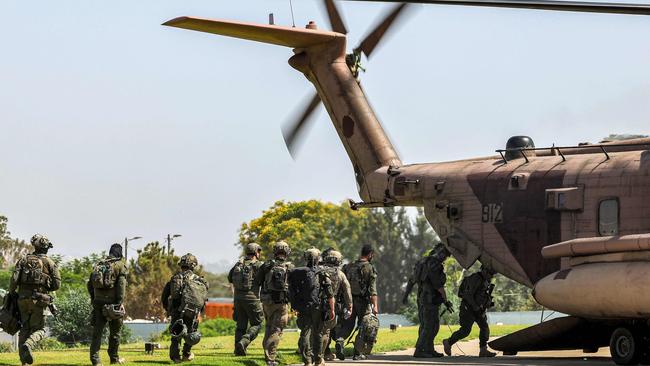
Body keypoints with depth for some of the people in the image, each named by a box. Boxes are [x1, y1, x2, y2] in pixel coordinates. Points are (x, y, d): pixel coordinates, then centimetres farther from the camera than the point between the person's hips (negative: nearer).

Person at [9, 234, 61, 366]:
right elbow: (57, 284, -1)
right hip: (39, 299, -3)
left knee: (24, 329, 13)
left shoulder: (23, 260, 7)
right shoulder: (49, 262, 2)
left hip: (23, 298, 3)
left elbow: (14, 279, -4)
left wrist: (11, 294, 8)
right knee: (39, 329, 5)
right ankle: (28, 345, -27)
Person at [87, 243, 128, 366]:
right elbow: (121, 285, -12)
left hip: (98, 302, 4)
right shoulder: (120, 265, -2)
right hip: (112, 303, -4)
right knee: (115, 332, 10)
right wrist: (120, 303, -13)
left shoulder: (98, 264, 14)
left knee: (97, 331, 3)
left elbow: (89, 284, 13)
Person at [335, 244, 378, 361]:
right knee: (364, 327, 9)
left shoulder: (349, 267, 7)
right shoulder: (370, 268, -8)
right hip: (363, 302, -4)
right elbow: (373, 290, -15)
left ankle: (340, 341, -19)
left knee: (347, 325, 10)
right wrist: (375, 305, -17)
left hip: (349, 300, 4)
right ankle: (358, 353, 9)